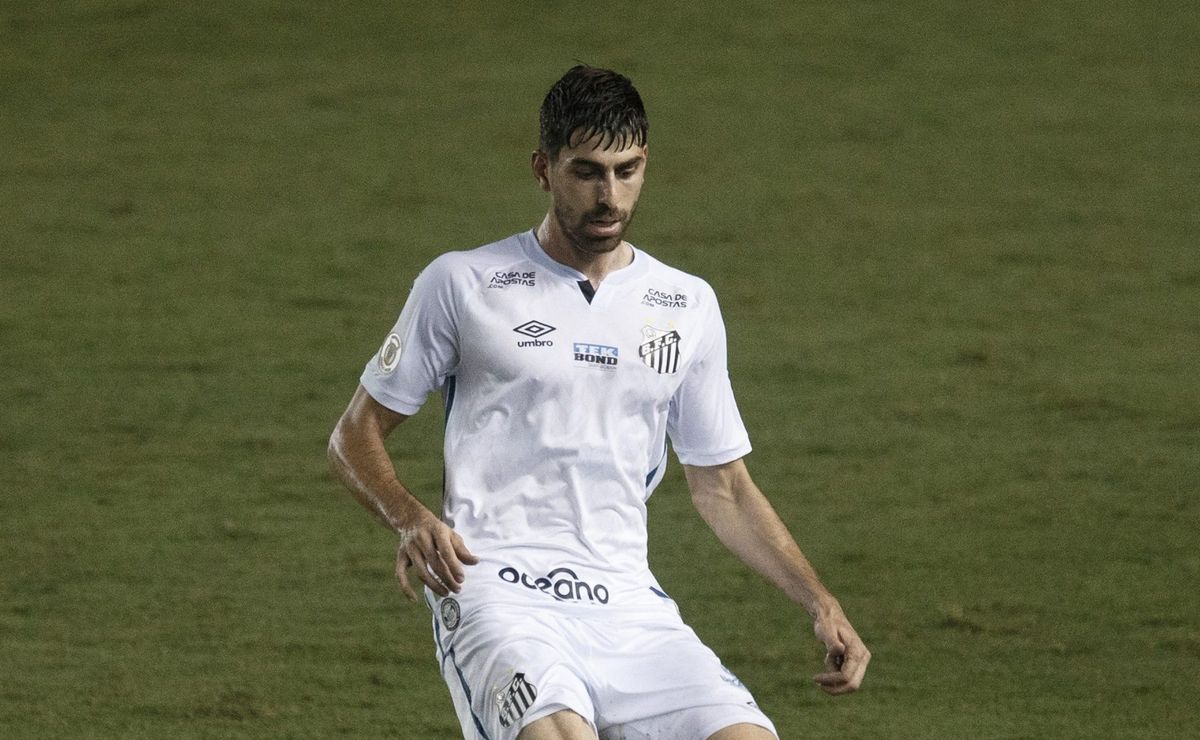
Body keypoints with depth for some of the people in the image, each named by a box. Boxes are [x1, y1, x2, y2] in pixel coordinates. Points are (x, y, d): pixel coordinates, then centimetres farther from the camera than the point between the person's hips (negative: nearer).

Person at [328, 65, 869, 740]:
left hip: (629, 605, 4)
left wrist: (819, 602, 10)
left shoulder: (688, 306, 15)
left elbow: (723, 487, 23)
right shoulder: (462, 284, 5)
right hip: (495, 591, -4)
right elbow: (356, 435, 10)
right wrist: (411, 519, -10)